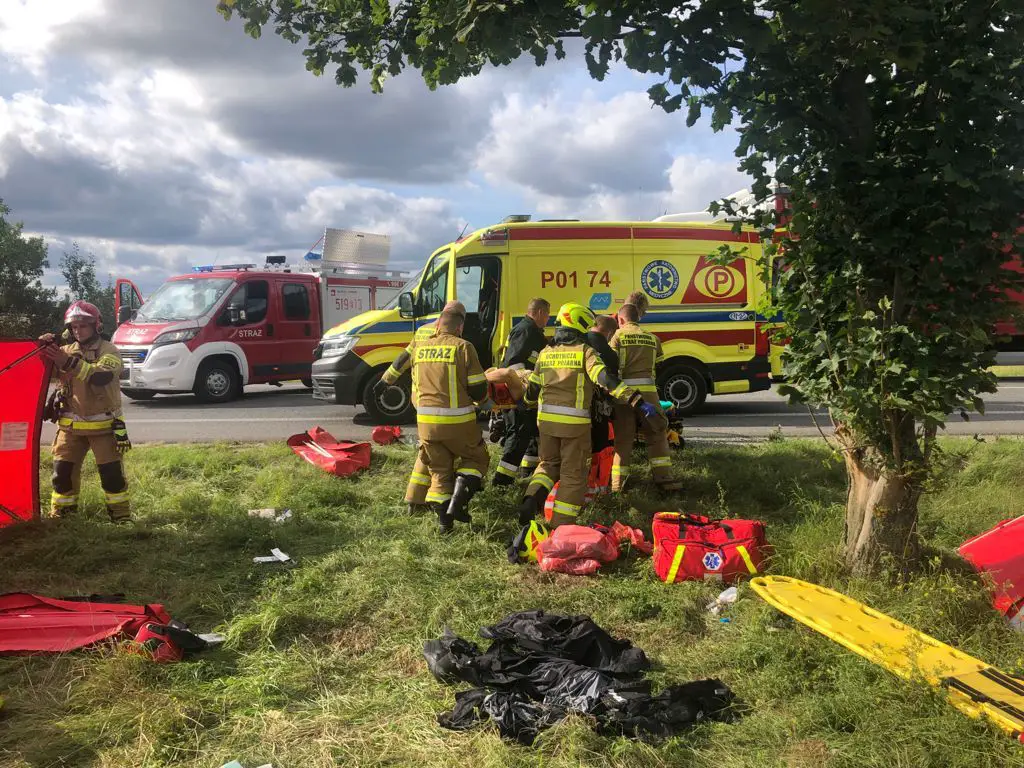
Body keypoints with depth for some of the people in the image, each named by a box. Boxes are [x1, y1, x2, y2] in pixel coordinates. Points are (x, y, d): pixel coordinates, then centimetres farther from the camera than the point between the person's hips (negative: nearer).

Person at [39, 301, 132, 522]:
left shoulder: (109, 351, -7)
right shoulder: (66, 351, 8)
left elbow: (101, 376, -27)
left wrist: (70, 363, -40)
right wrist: (44, 348, -22)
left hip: (104, 425, -4)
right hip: (71, 425, 4)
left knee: (112, 472, -3)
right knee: (63, 471, 3)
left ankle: (121, 514, 9)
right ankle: (60, 513, 17)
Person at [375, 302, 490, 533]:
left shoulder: (418, 346, 7)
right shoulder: (463, 347, -7)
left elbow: (399, 364, 27)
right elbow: (479, 390, -7)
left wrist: (385, 382, 46)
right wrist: (477, 398, 15)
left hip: (427, 423, 4)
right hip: (458, 421, -4)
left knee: (439, 470, 17)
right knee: (476, 459, 17)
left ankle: (444, 518, 10)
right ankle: (457, 503, 0)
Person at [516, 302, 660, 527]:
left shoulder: (546, 353, 10)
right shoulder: (585, 351, -5)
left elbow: (532, 389, 17)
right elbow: (606, 380, -20)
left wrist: (526, 402, 41)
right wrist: (638, 401, -25)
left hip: (546, 418, 5)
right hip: (575, 422, -5)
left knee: (549, 463, 25)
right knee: (573, 474, 7)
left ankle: (531, 501, 2)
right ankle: (561, 526, 9)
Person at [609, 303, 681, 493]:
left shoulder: (618, 336, 4)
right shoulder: (652, 338, 16)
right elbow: (657, 365, 12)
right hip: (648, 390, 1)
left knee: (623, 437, 4)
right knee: (657, 434, 11)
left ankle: (618, 484, 6)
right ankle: (663, 477, 8)